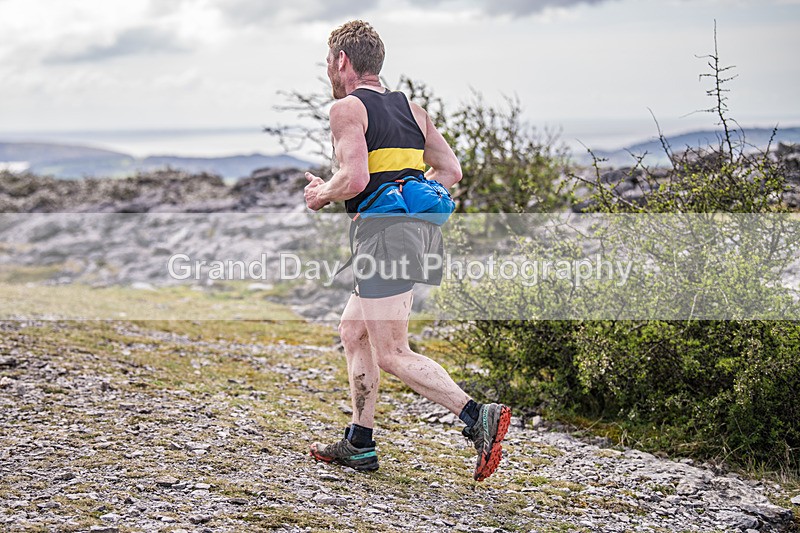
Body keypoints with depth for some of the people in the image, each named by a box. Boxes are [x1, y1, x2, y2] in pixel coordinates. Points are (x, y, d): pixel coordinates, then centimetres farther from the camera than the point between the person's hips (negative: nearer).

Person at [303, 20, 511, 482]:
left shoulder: (348, 108, -5)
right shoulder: (411, 108, 18)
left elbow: (355, 178, -19)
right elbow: (451, 171, 16)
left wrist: (321, 195, 1)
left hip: (386, 233, -9)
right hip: (422, 227, 9)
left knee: (392, 354, -6)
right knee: (353, 330, 19)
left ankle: (479, 417, -19)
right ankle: (359, 444, 23)